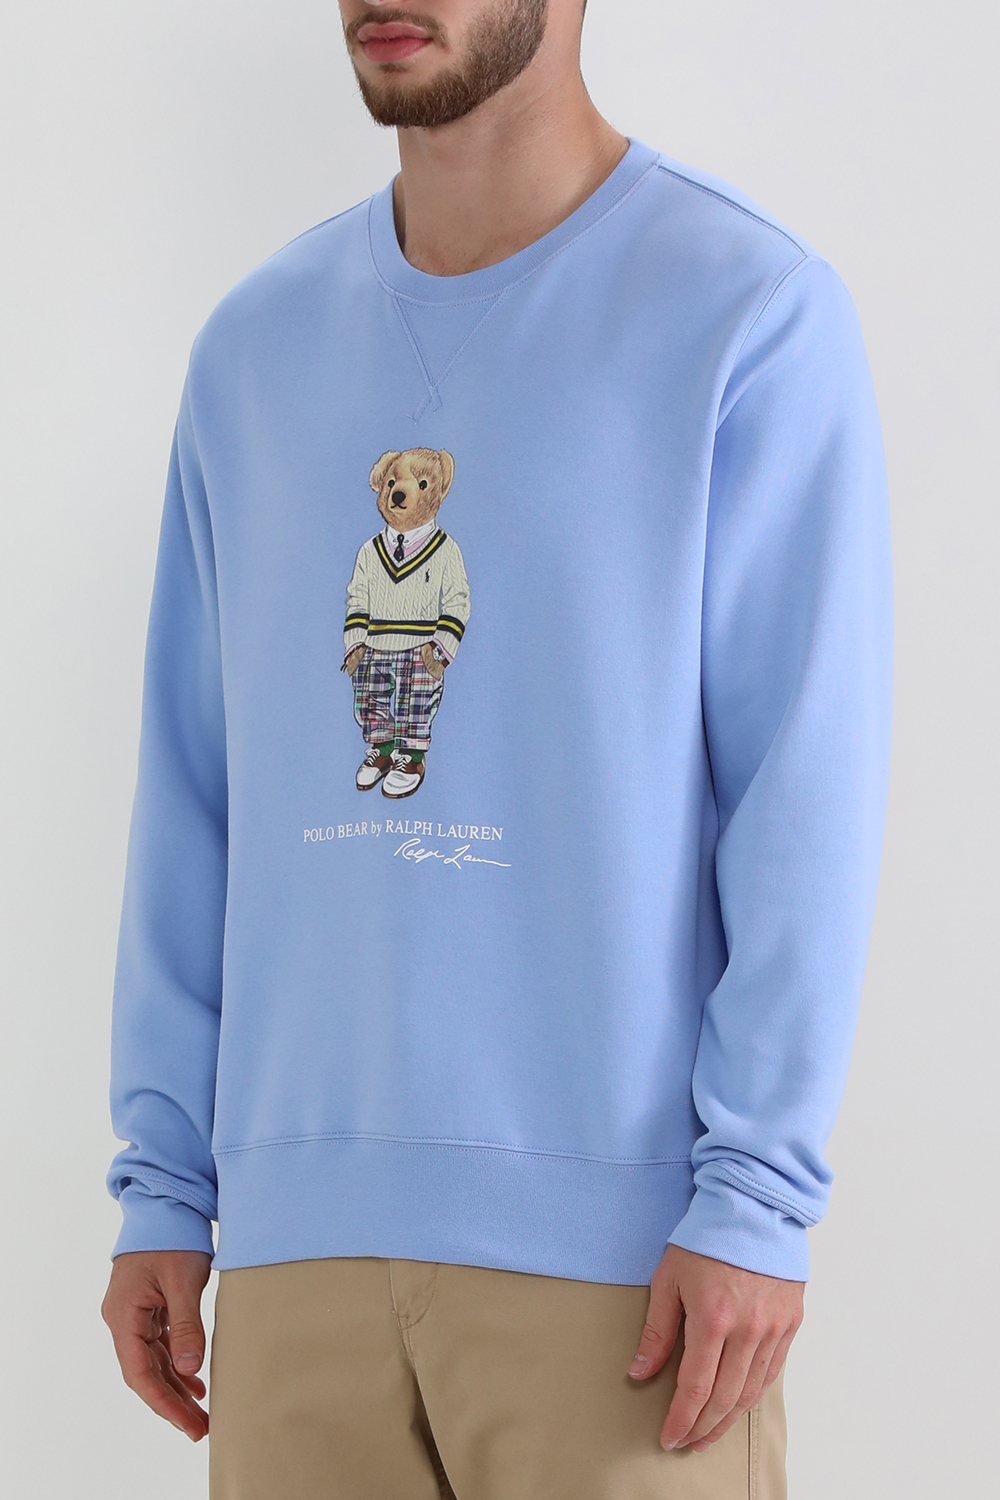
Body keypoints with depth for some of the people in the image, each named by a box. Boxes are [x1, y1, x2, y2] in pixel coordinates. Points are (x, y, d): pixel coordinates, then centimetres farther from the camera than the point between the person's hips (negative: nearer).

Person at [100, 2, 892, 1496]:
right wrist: (160, 1184, 8)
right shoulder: (254, 347, 11)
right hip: (296, 1224, 5)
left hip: (619, 1231, -4)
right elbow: (196, 795, 12)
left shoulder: (755, 315, -4)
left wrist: (757, 1198, -13)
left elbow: (809, 794, -8)